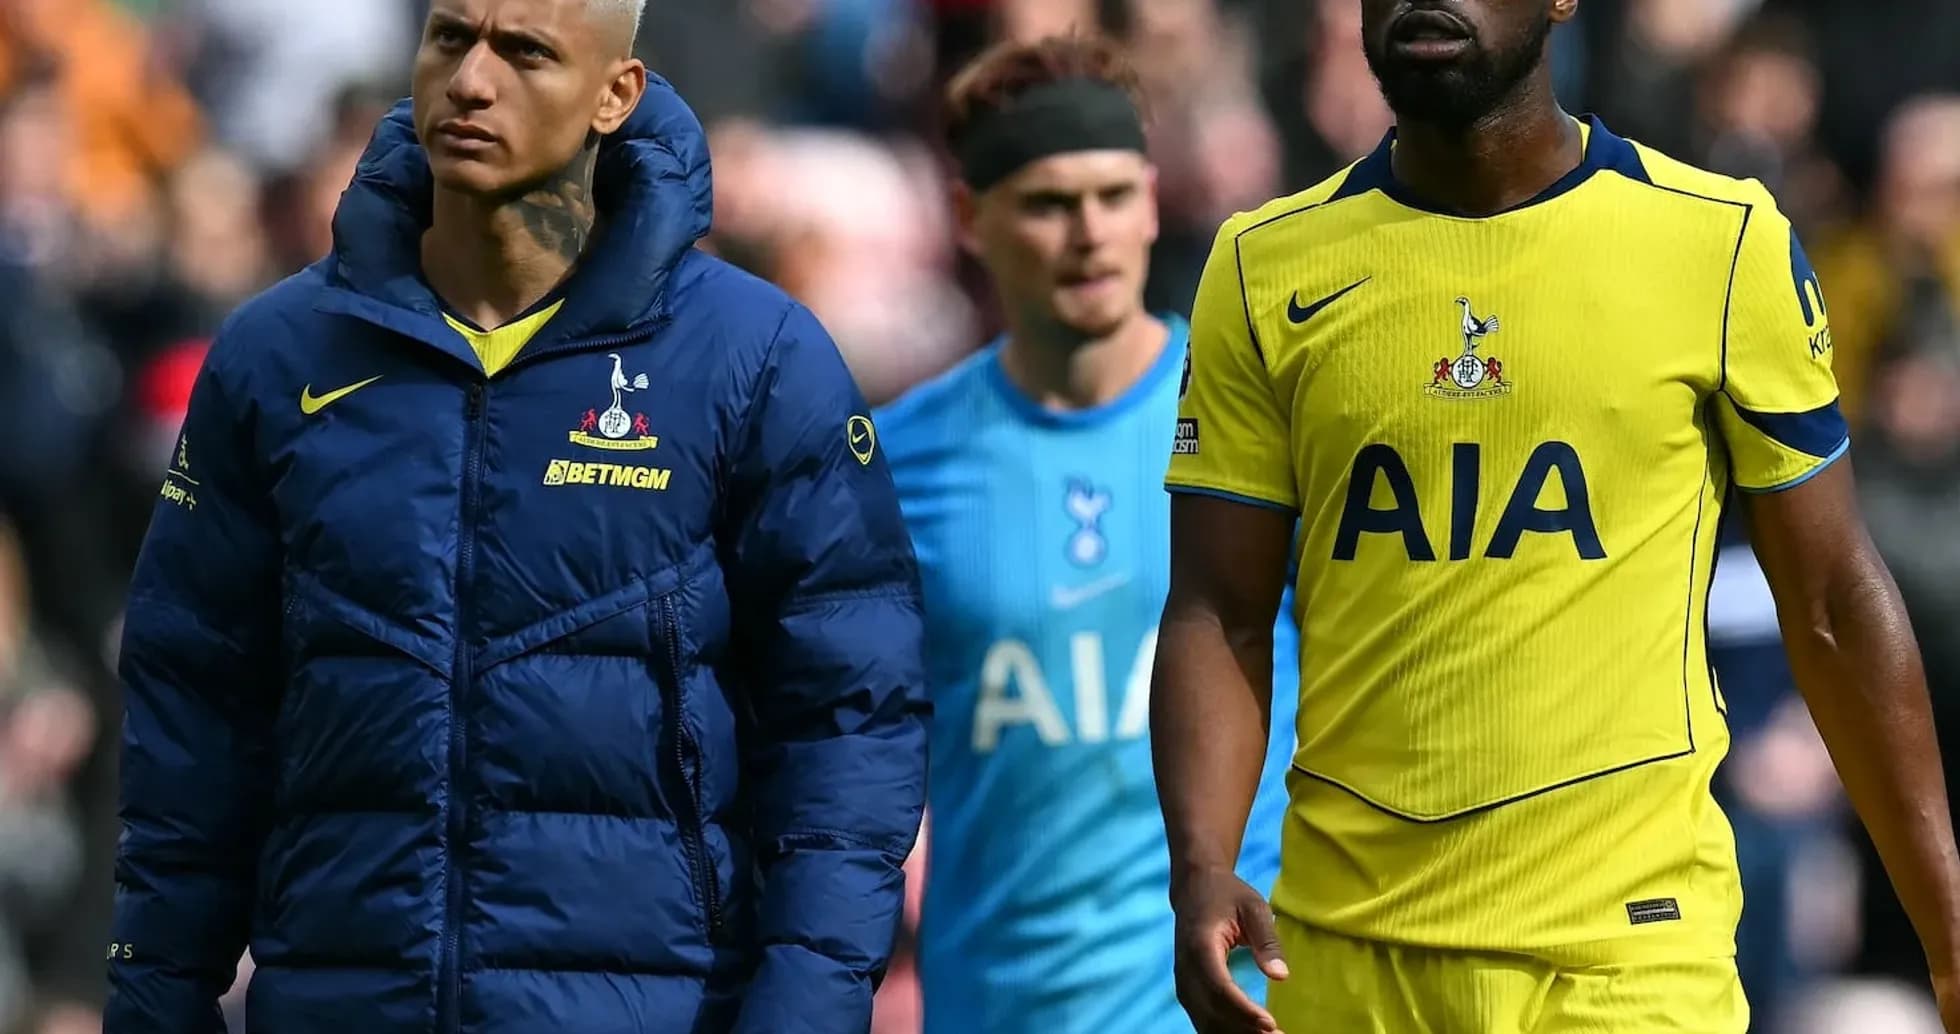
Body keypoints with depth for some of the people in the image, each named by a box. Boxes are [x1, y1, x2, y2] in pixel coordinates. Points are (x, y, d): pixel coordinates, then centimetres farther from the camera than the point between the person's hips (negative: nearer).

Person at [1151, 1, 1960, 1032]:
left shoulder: (1724, 242, -2)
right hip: (1342, 950, 2)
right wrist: (1200, 872, -15)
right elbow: (1218, 618, 2)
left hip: (1630, 947, -2)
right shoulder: (1264, 269, 3)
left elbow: (1833, 607, 3)